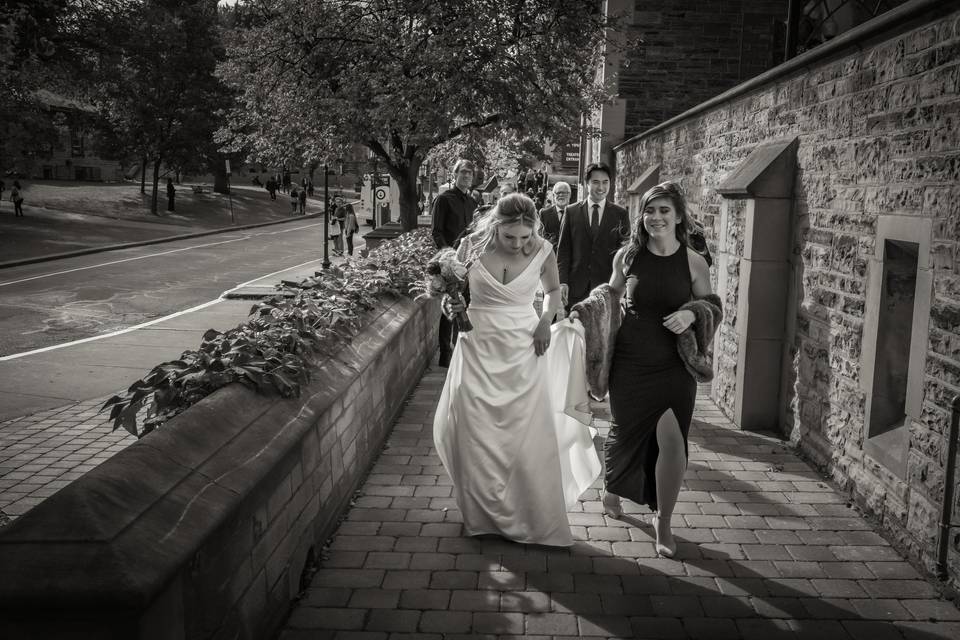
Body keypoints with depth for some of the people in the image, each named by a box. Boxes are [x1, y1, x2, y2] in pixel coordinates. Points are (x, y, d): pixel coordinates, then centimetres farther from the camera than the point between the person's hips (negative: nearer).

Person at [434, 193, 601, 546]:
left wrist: (546, 319, -4)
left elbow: (552, 290, 14)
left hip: (525, 351, 0)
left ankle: (536, 520, 19)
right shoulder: (472, 246, -9)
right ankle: (485, 515, 24)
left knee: (529, 437, 0)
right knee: (479, 436, 4)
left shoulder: (542, 251, -7)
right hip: (479, 349, 0)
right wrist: (451, 304, -13)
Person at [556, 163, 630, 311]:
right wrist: (562, 282, -4)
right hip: (576, 288, 0)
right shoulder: (571, 212, 5)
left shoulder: (621, 214, 5)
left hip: (607, 288, 0)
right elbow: (563, 250, 5)